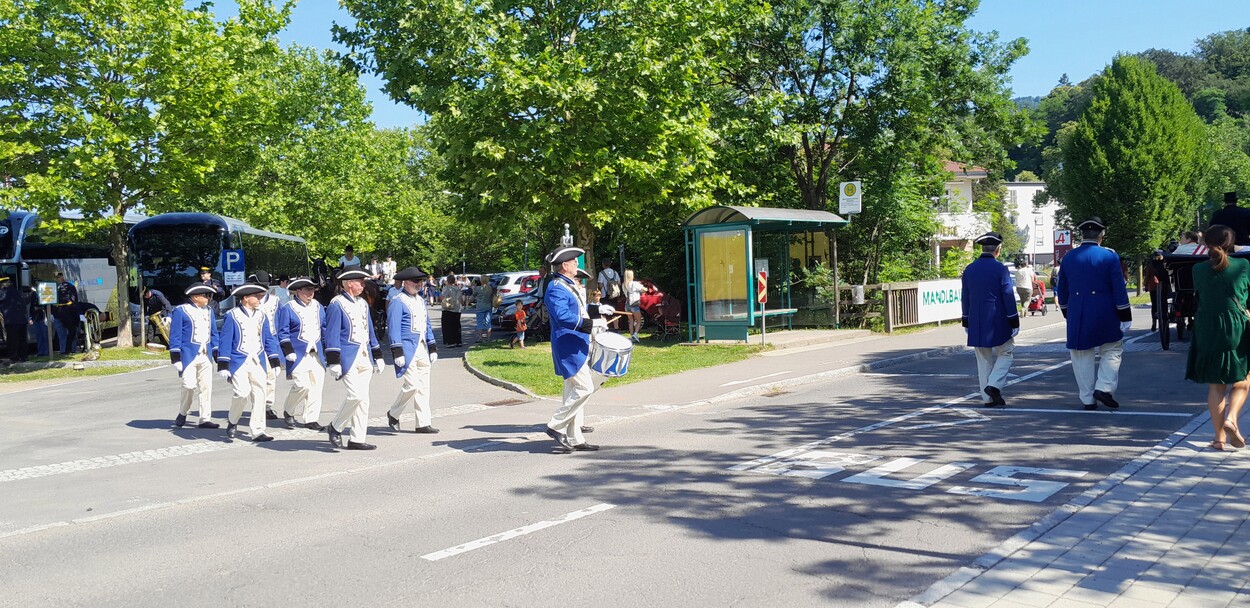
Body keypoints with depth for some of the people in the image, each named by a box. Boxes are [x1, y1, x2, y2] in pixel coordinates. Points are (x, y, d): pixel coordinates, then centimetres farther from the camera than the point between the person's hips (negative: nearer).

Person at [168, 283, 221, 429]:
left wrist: (217, 353, 13)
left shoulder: (208, 311, 14)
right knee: (190, 385, -10)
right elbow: (175, 335, -6)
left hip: (206, 355, 6)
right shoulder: (180, 311, -4)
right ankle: (182, 413, 14)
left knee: (206, 387, 3)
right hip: (189, 355, -6)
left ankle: (205, 419, 9)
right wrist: (176, 357, -10)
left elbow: (213, 333, 19)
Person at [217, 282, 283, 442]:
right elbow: (225, 341, -4)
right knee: (242, 393, -16)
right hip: (239, 362, -5)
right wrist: (223, 366, -9)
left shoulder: (261, 316, 12)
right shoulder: (232, 316, -3)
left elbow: (269, 339, 16)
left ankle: (257, 431, 6)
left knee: (259, 395, 1)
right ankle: (232, 422, 11)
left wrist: (274, 362, 11)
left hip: (258, 362, 5)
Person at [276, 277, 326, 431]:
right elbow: (283, 333, -6)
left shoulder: (318, 306, 13)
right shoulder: (288, 308, -4)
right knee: (302, 385, -13)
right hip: (298, 355, -6)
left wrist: (327, 349, 13)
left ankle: (311, 419, 11)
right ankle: (288, 411, 12)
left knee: (316, 386, 2)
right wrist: (289, 352, -15)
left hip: (317, 354, 6)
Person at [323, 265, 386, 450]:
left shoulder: (363, 303, 16)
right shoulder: (337, 304, -7)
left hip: (364, 358, 8)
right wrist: (333, 362, -16)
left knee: (363, 398, 6)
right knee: (355, 395, -15)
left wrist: (378, 357, 19)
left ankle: (357, 439, 11)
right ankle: (336, 427, 6)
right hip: (348, 357, -8)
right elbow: (332, 335, -11)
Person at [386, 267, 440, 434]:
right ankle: (393, 414, 13)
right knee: (411, 386, -10)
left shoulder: (421, 301, 17)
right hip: (407, 349, -8)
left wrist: (433, 348, 16)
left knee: (423, 387, 6)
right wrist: (397, 352, -18)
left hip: (422, 349, 8)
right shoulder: (397, 302, -8)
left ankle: (423, 423, 10)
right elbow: (393, 328, -13)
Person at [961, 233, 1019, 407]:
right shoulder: (1000, 269, -10)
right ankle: (994, 385, -7)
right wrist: (1014, 322, -5)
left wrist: (966, 322, 16)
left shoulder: (969, 269, 5)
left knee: (983, 359, 10)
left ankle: (987, 398, 12)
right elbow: (1008, 297, -10)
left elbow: (965, 298, 9)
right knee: (1005, 353, 11)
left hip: (976, 323, 5)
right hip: (998, 322, -5)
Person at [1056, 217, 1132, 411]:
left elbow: (1061, 291, 10)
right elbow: (1119, 289, -7)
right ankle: (1104, 388, 0)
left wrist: (1067, 314, 21)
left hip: (1077, 316, 3)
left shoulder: (1069, 257, 3)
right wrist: (1125, 316, -1)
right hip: (1105, 315, -2)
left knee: (1082, 356, 10)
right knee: (1112, 350, 15)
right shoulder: (1109, 256, -6)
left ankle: (1087, 399, 12)